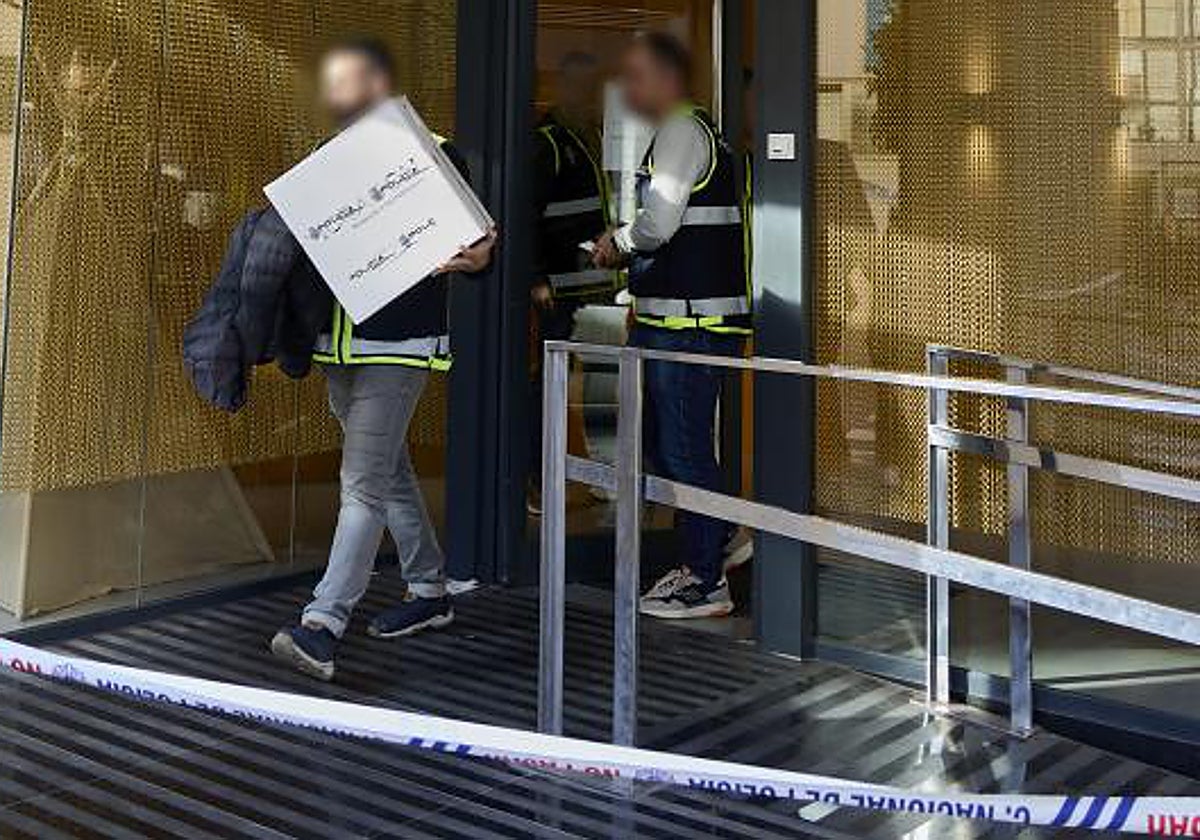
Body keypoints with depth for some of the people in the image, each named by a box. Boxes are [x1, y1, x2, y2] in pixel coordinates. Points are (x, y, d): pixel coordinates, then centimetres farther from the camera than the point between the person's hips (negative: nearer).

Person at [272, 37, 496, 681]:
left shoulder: (432, 156, -5)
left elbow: (474, 244, -6)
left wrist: (478, 257, -29)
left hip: (398, 348, -8)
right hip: (339, 345, 8)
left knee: (363, 483, -12)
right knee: (388, 471, 16)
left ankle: (322, 626, -15)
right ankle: (429, 592, 30)